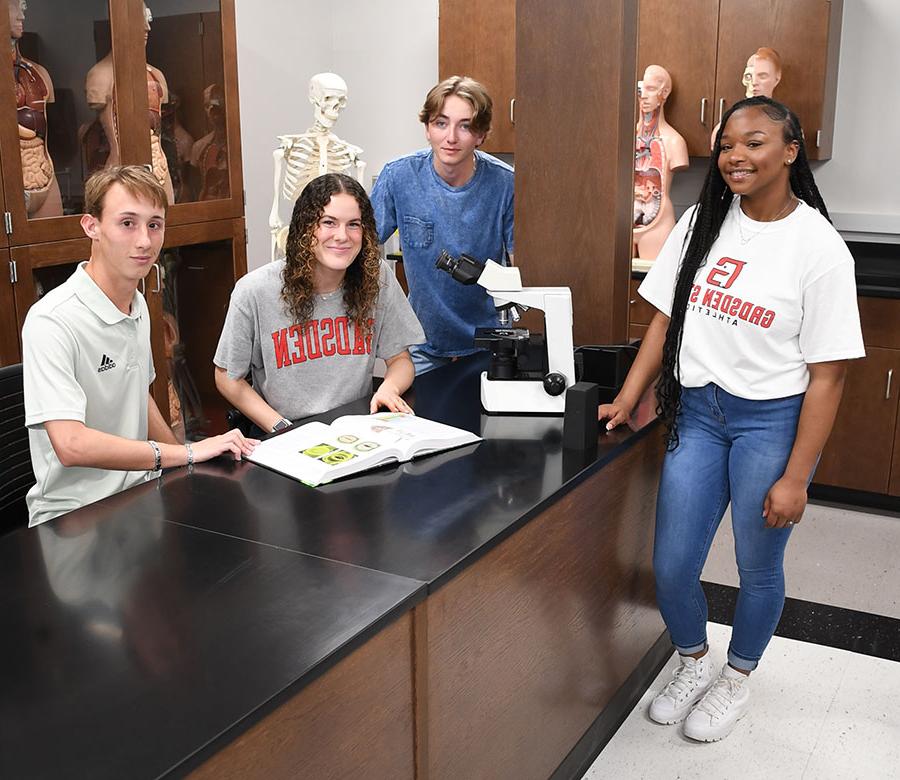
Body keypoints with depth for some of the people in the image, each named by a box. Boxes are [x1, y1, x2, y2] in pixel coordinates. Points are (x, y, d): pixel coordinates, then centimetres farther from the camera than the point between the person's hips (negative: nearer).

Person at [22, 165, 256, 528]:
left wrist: (182, 464, 16)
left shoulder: (138, 305, 10)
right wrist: (186, 453, -23)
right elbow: (71, 445, -28)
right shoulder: (51, 322, -20)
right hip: (74, 518, -8)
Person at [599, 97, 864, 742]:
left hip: (771, 421, -3)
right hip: (697, 412, 4)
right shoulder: (701, 223, 1)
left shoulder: (818, 248, -12)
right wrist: (626, 401, 0)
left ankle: (737, 678, 39)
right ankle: (694, 663, 37)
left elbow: (826, 375, -11)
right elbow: (665, 320, 8)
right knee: (672, 568, 7)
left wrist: (796, 477, -13)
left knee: (759, 569, 12)